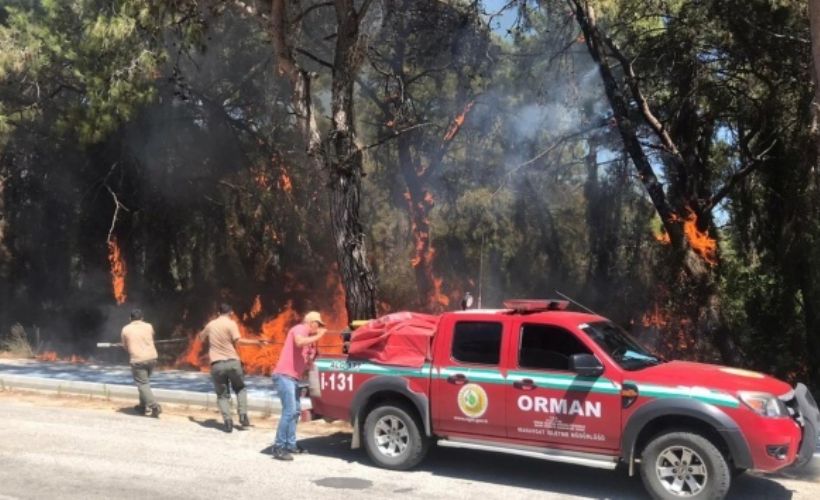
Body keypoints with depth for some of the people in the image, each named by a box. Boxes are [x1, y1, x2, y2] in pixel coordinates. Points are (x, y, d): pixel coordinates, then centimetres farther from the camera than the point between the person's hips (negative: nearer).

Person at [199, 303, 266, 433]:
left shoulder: (210, 325, 12)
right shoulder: (231, 323, -2)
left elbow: (202, 338, 29)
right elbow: (238, 340, -13)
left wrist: (202, 333, 53)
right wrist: (257, 342, -12)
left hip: (216, 364, 2)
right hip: (232, 362, -2)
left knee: (222, 395, 10)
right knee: (240, 389, 19)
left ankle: (227, 422, -7)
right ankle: (243, 416, 5)